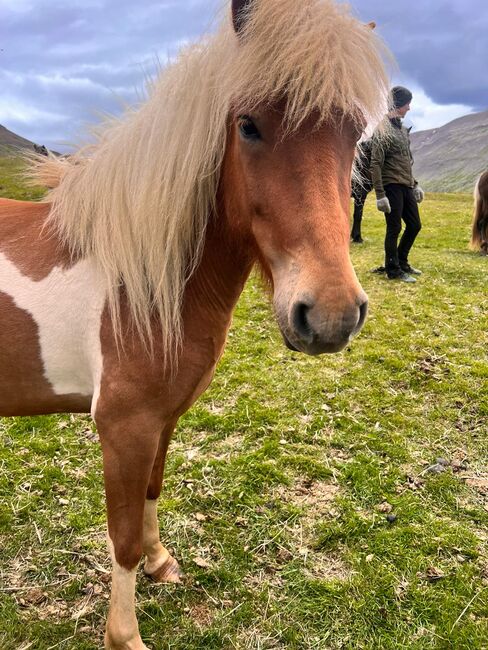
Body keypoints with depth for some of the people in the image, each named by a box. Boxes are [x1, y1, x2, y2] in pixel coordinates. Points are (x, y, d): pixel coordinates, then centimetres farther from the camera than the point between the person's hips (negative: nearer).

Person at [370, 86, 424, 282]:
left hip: (406, 187, 8)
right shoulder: (382, 130, -9)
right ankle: (393, 270, 9)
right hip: (392, 187, -8)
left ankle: (401, 263, 26)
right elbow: (375, 164, -15)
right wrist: (380, 195, -19)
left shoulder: (402, 129, 17)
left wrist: (415, 184, 19)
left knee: (414, 225, 12)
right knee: (394, 229, -3)